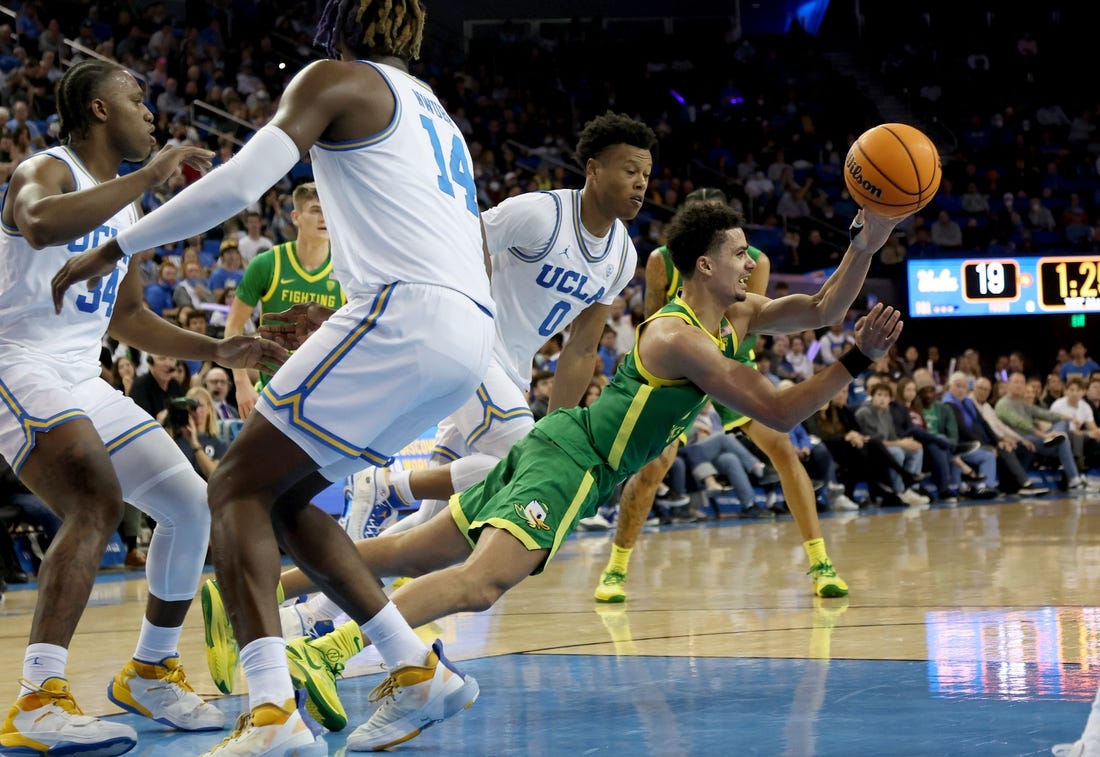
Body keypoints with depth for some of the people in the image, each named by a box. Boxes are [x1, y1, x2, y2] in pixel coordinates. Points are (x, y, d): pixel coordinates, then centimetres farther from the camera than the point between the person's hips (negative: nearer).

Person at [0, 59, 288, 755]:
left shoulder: (127, 204, 18)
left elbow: (128, 318, 28)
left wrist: (217, 351, 17)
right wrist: (148, 177, -34)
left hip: (84, 381, 9)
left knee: (192, 506, 8)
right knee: (97, 503, -31)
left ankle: (150, 672, 25)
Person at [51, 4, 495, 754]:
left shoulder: (335, 80, 5)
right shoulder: (436, 115, 30)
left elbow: (239, 183, -10)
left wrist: (113, 249, -1)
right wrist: (342, 323, 36)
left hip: (404, 313, -8)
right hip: (471, 338, 8)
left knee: (237, 489, -3)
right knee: (279, 495, 18)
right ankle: (420, 671, 14)